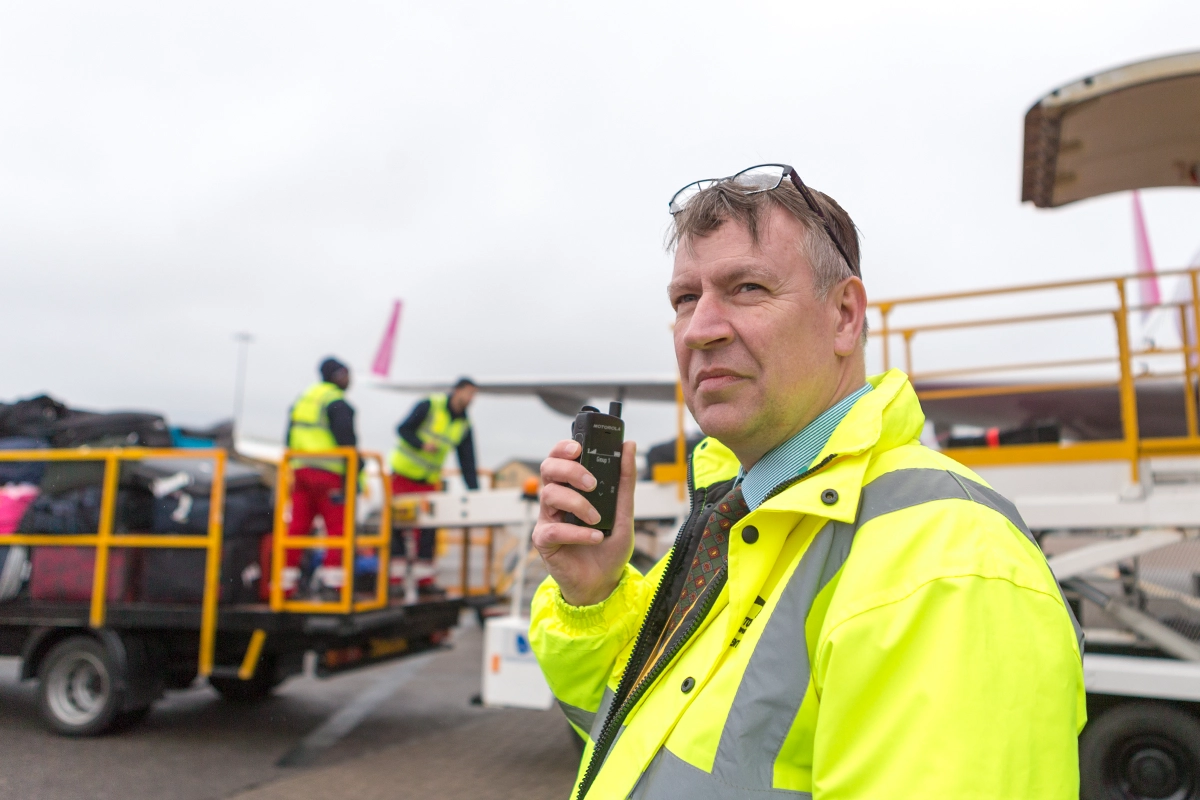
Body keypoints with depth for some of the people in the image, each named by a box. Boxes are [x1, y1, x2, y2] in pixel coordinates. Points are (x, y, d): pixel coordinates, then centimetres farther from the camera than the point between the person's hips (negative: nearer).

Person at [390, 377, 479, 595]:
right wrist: (422, 444, -27)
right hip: (403, 474, -5)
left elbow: (467, 462, 3)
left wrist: (475, 491, -6)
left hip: (429, 482, 5)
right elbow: (403, 429, -11)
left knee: (429, 529, 1)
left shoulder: (465, 425, 5)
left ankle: (424, 578, 7)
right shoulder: (429, 406, -10)